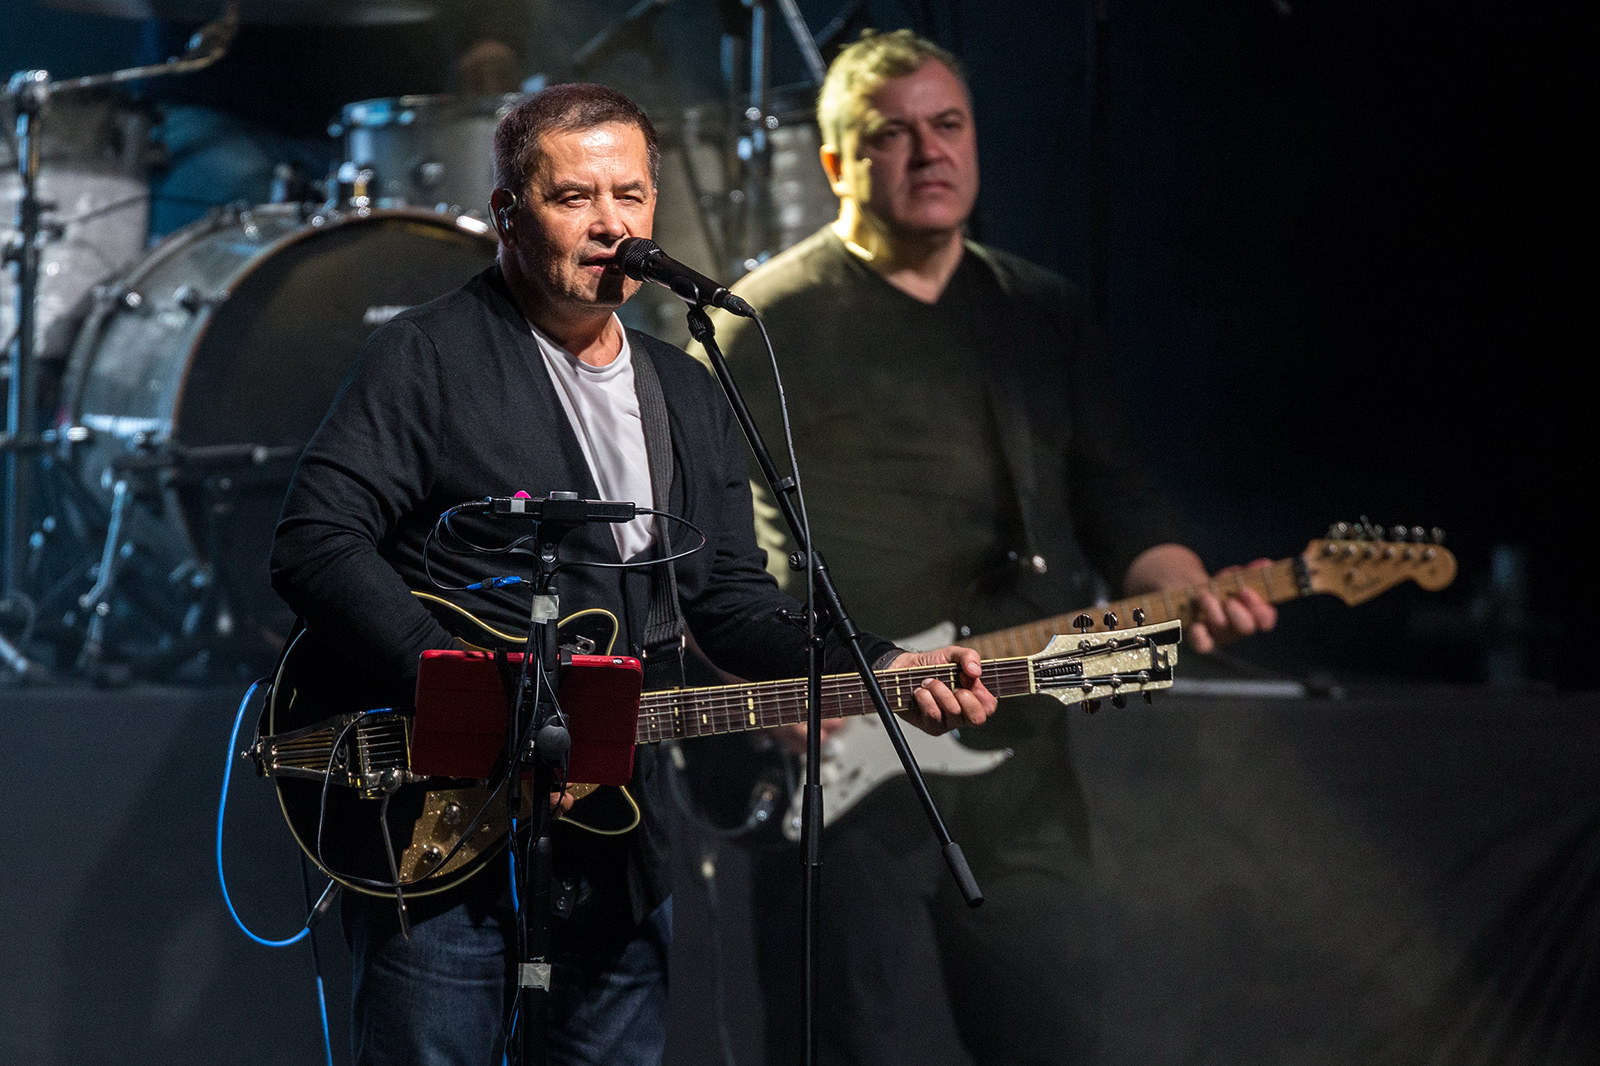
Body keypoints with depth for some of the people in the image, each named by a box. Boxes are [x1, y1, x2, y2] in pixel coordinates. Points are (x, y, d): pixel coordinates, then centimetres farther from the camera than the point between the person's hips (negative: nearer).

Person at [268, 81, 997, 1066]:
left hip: (616, 844, 6)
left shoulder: (692, 399, 16)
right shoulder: (427, 358, -5)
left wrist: (881, 671, -1)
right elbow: (316, 542, -14)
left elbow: (733, 599, 16)